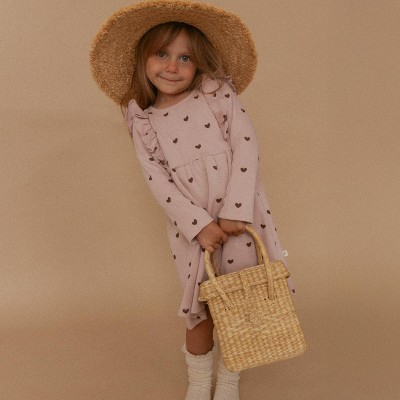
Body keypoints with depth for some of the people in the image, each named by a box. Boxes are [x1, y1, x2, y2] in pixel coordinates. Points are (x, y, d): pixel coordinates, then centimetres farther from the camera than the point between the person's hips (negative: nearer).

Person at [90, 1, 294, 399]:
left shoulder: (219, 94, -1)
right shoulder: (143, 122, 2)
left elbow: (246, 146, -9)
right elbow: (158, 181, -4)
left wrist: (234, 212, -17)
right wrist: (199, 225, -15)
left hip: (241, 215, 0)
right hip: (191, 226, 1)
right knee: (201, 309, 10)